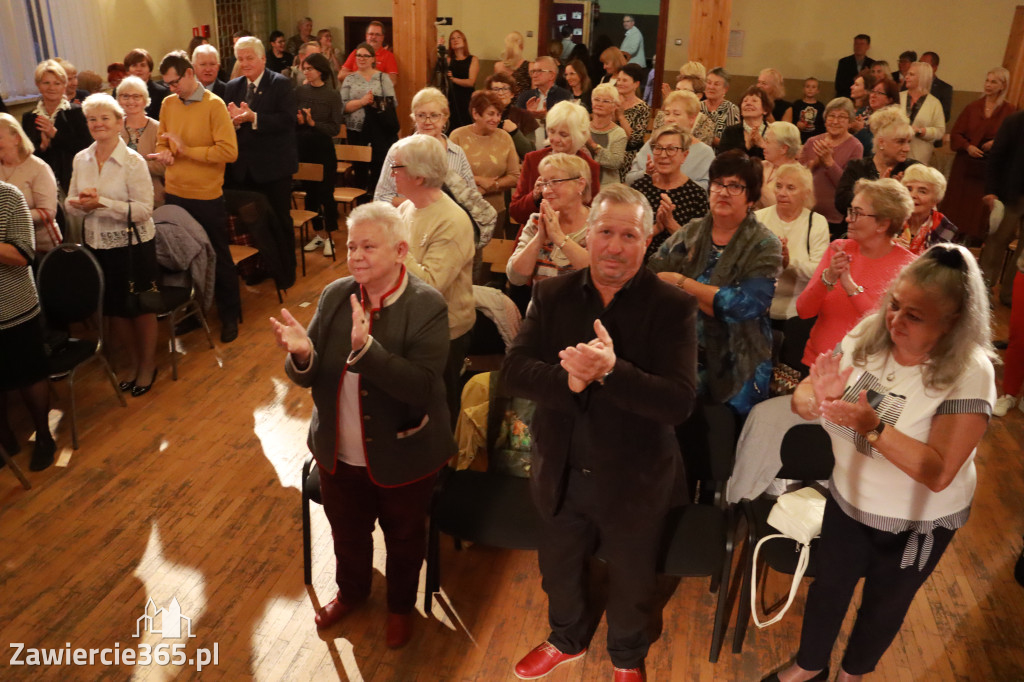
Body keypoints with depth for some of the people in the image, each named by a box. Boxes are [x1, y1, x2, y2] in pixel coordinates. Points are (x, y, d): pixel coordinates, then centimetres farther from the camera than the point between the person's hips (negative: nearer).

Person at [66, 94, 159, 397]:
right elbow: (70, 204, 8)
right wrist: (82, 204, -14)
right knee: (113, 308, 16)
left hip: (132, 245, -5)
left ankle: (148, 365, 29)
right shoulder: (81, 159, 4)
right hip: (97, 244, 5)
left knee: (140, 307, 9)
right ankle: (133, 362, 36)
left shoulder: (133, 162, -13)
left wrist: (102, 203, -25)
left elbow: (144, 210, -18)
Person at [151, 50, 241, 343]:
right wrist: (164, 152, -9)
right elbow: (162, 142, 15)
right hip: (175, 193, 5)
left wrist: (186, 150, -17)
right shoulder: (168, 104, 5)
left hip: (207, 196, -5)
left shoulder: (214, 105, -10)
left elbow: (229, 151, -17)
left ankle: (230, 314, 20)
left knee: (218, 257, 6)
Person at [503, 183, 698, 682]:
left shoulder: (672, 306, -17)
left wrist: (611, 370, -39)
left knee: (631, 580, 22)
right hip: (561, 473, 3)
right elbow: (512, 373, -14)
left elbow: (679, 402, -25)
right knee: (558, 567, 26)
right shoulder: (552, 295, -7)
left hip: (635, 480, -2)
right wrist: (568, 379, -32)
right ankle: (568, 639, 58)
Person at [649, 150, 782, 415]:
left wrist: (681, 282, -17)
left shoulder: (765, 246, -7)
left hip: (734, 368, -3)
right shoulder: (689, 234, 4)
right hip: (681, 356, 3)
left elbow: (746, 305, -20)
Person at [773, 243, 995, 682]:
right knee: (827, 588, 22)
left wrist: (873, 427, -42)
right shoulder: (866, 337, -15)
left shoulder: (969, 373, -26)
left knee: (883, 604, 22)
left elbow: (938, 473, -30)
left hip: (917, 523, -3)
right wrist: (820, 397, -33)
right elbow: (801, 402, -10)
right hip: (847, 499, 3)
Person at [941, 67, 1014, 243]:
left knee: (980, 205, -1)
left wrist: (996, 142, -17)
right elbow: (956, 133, 5)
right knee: (958, 202, 4)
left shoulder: (1009, 111, 0)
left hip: (991, 167, -2)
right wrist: (968, 146, -12)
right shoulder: (972, 107, 7)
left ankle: (976, 240, 8)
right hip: (966, 164, 2)